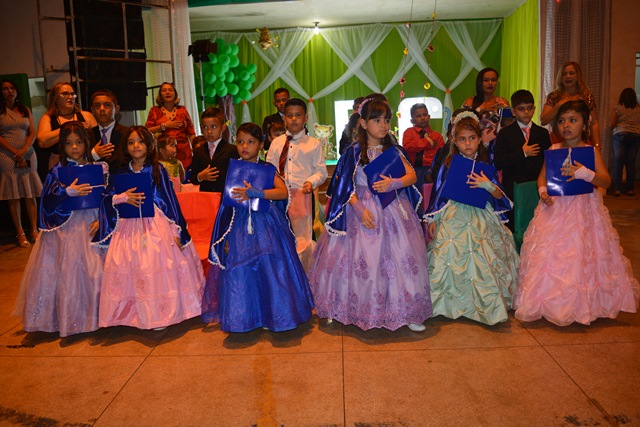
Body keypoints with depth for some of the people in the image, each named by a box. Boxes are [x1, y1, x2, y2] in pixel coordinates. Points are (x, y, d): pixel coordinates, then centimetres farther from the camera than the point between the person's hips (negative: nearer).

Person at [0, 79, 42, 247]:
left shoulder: (25, 110, 14)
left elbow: (33, 133, 7)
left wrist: (24, 150, -9)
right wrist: (15, 153, -12)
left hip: (28, 155, 3)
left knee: (30, 195, 2)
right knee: (14, 196, -1)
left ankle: (34, 230, 7)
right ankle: (20, 233, 3)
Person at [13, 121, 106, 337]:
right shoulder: (57, 171, 0)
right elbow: (47, 202, -5)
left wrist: (100, 220, -9)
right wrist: (68, 192, -19)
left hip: (90, 225, 2)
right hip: (65, 228, -1)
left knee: (93, 271, 0)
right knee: (66, 271, -1)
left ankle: (92, 314, 14)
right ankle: (68, 316, 11)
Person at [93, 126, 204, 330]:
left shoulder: (158, 170, -1)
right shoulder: (121, 172, 9)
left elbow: (170, 200, -2)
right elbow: (107, 199, 9)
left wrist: (176, 230, -7)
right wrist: (123, 198, -13)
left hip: (156, 226, -3)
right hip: (129, 228, 3)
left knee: (159, 270, -5)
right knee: (132, 271, 2)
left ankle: (160, 314, 7)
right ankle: (136, 313, 16)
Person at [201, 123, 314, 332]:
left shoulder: (268, 169, 1)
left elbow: (283, 192, -15)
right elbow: (226, 202, 6)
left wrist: (255, 193, -24)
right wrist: (226, 235, 4)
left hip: (266, 224, -1)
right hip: (239, 226, 1)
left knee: (271, 268, -1)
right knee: (239, 271, 3)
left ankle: (274, 313, 18)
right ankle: (243, 317, 20)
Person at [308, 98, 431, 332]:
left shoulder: (393, 151, 9)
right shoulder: (353, 152, 0)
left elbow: (412, 175, 3)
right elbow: (345, 185, -5)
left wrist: (394, 183, -17)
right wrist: (360, 209, -17)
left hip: (393, 210, 3)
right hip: (363, 209, -2)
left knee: (399, 258, 0)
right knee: (362, 260, -2)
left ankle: (406, 312, 11)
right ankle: (361, 310, 14)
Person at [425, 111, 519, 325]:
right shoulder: (449, 164, 2)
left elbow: (499, 196, 4)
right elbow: (439, 193, 5)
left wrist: (489, 185, -16)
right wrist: (433, 219, 2)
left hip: (480, 219, 1)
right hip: (453, 218, -1)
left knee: (483, 262, -3)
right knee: (451, 258, -4)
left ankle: (486, 304, 11)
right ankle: (453, 303, 12)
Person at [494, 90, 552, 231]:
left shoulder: (542, 133, 12)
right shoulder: (505, 134, 2)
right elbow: (497, 163, -9)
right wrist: (522, 153, -14)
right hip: (512, 191, -2)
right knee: (513, 229, 1)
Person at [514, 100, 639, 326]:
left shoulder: (591, 151, -3)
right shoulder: (553, 150, 5)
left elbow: (606, 180, -9)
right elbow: (542, 176, 11)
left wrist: (585, 173, -26)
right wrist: (543, 190, -8)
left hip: (583, 210, -2)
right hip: (555, 209, 2)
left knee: (582, 258, 0)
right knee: (550, 255, 3)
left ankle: (582, 304, 16)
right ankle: (550, 301, 17)